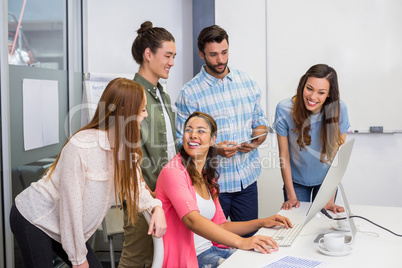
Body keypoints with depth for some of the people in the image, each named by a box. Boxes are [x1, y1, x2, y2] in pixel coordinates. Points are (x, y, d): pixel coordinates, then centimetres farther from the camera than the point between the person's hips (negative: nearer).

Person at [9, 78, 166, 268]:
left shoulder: (125, 147, -6)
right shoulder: (81, 146, -30)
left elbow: (135, 185, -4)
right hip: (33, 219, -7)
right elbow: (71, 204, -25)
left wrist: (155, 207, -26)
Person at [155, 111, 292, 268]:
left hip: (210, 249, 8)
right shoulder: (173, 172, -13)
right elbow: (192, 220, -27)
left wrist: (261, 223, 4)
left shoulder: (208, 178, 14)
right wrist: (241, 242, -35)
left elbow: (220, 226, 14)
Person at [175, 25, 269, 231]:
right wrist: (214, 149, -23)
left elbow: (260, 121, 14)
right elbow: (182, 142, -8)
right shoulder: (190, 93, -7)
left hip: (247, 180, 4)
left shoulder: (247, 82, 7)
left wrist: (257, 139, -7)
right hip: (213, 183, -3)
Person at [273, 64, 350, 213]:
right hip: (296, 180, 0)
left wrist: (330, 199, -19)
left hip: (326, 179, 1)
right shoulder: (284, 109, -22)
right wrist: (291, 196, -11)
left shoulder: (339, 109, -22)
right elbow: (284, 155, -14)